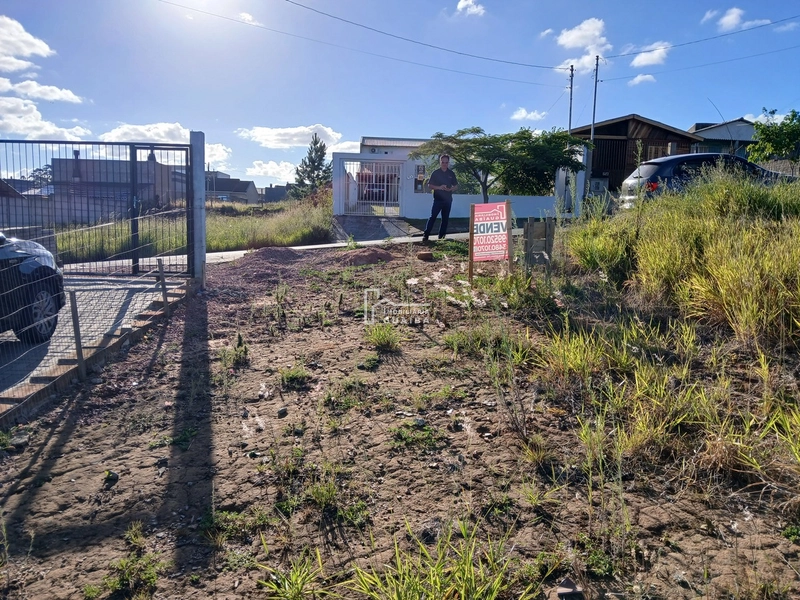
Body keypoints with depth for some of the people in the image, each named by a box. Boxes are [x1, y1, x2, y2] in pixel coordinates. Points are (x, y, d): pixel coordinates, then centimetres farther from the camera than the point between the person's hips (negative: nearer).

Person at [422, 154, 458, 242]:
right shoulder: (435, 173, 0)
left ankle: (442, 235, 15)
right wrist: (439, 187, -17)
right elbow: (429, 185, -1)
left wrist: (451, 189, -8)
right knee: (433, 217, -10)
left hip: (448, 199, 4)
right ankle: (425, 235, -11)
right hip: (438, 199, -4)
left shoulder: (451, 174, 9)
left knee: (445, 218, 7)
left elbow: (456, 185, 15)